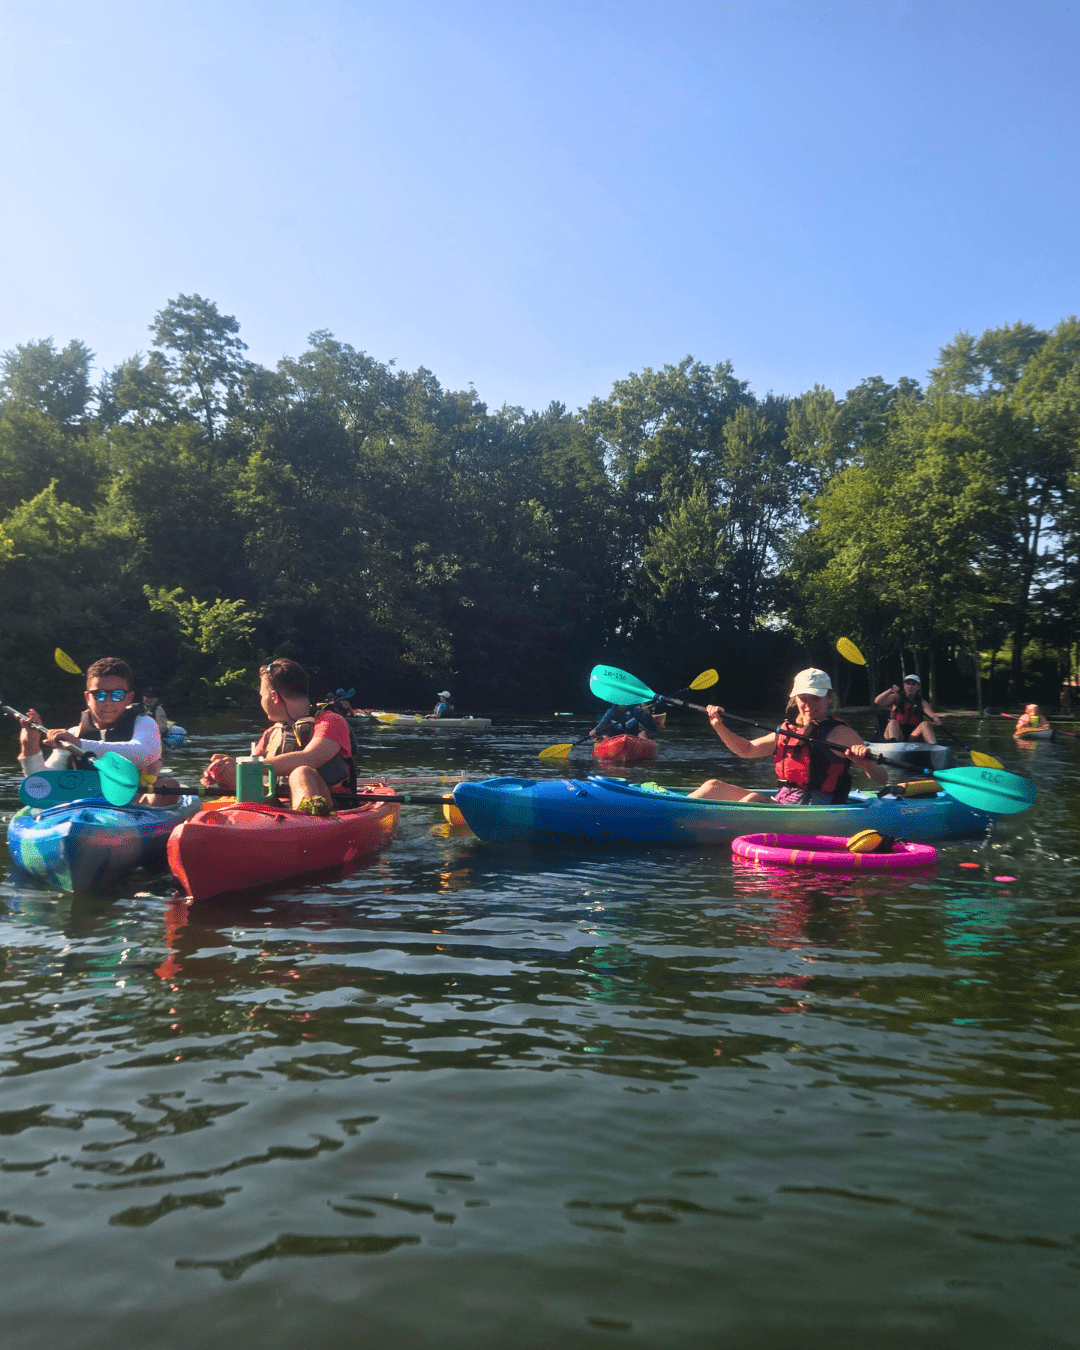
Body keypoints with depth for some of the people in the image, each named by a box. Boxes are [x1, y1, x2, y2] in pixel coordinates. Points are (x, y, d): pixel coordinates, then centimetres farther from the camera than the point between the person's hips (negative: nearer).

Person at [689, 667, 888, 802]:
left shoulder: (840, 734, -7)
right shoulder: (788, 730, 14)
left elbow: (882, 779, -11)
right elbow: (746, 750, 23)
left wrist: (866, 759, -34)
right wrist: (719, 726, 9)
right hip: (781, 804, 8)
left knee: (754, 799, -32)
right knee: (715, 786, 0)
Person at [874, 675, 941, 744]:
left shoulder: (922, 702, 11)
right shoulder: (897, 698, 6)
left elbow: (931, 714, -8)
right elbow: (878, 702, -11)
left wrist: (936, 720, -33)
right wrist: (890, 691, -26)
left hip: (913, 737, 2)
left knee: (925, 723, -22)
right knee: (893, 722, -31)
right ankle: (893, 742, -64)